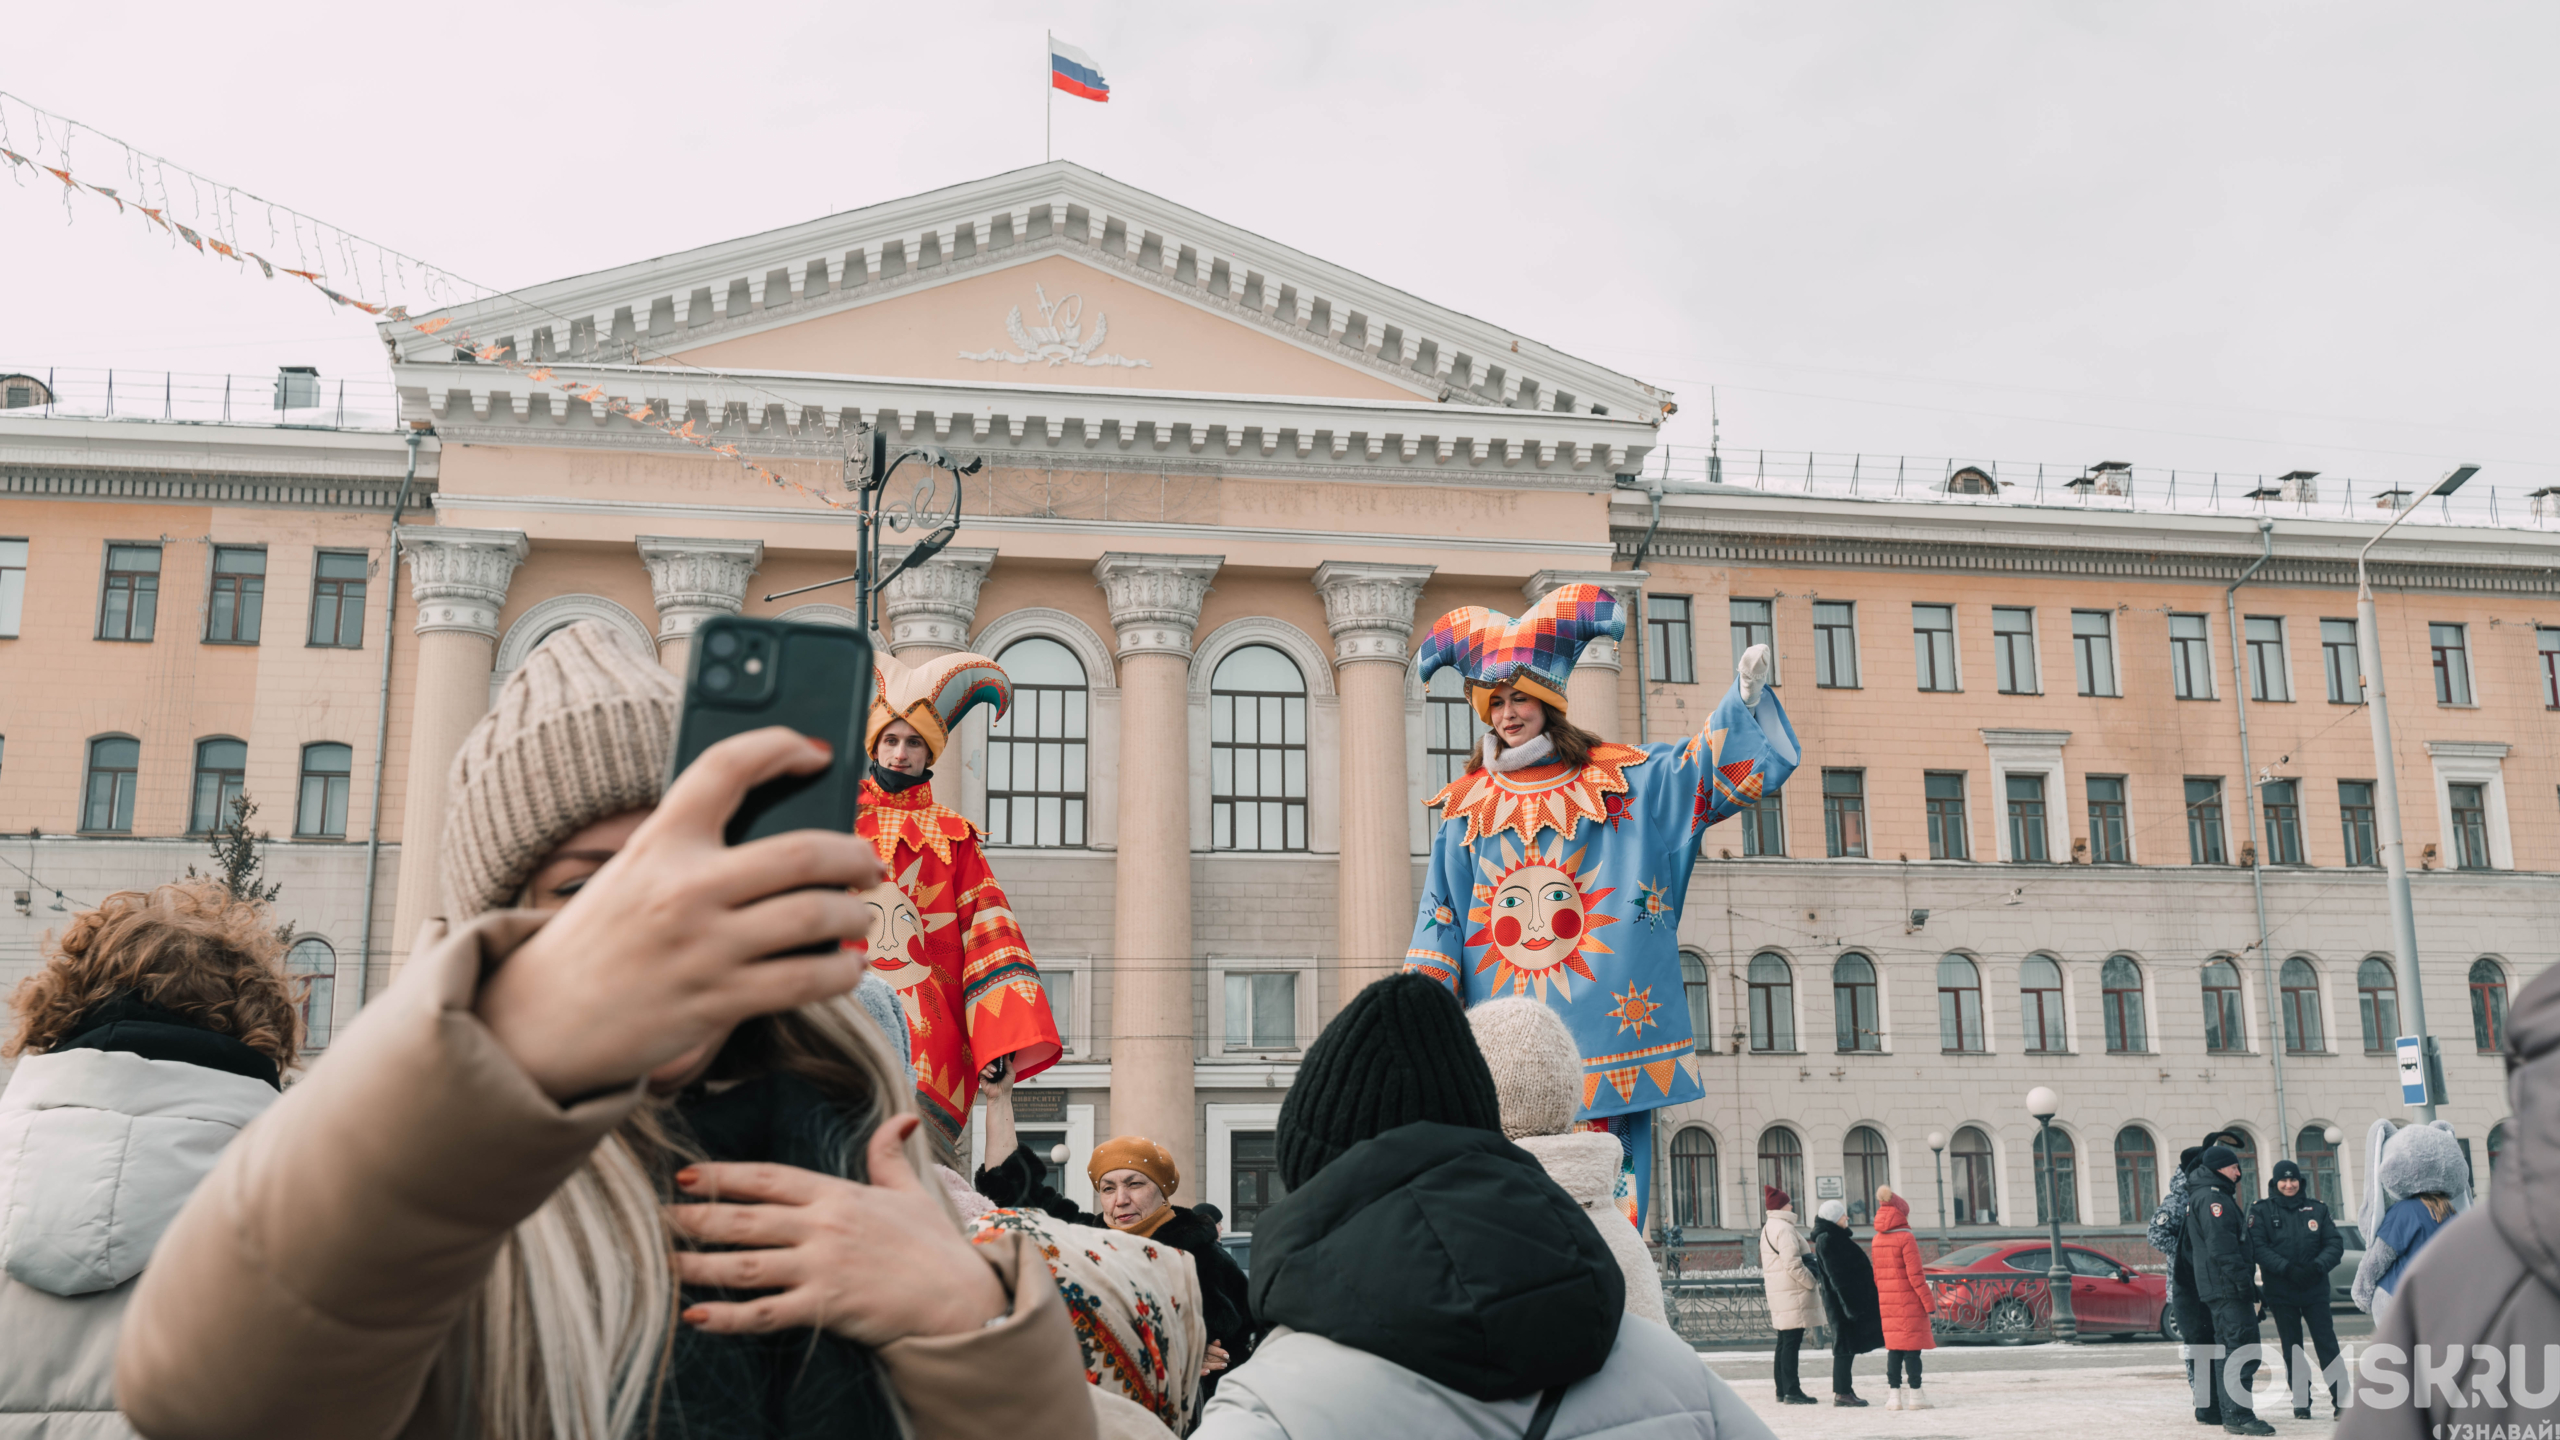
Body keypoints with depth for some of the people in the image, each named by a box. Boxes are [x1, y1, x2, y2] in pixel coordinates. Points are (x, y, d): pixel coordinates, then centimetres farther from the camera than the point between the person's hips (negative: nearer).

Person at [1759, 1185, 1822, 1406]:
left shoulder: (1768, 1228, 18)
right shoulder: (1784, 1228, -14)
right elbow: (1793, 1264, -21)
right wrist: (1813, 1283, -11)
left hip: (1777, 1292, 10)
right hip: (1792, 1291, -10)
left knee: (1784, 1341, 14)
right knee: (1792, 1341, -9)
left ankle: (1782, 1390, 17)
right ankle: (1792, 1391, -9)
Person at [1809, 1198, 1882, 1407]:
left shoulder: (1832, 1237, 16)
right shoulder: (1827, 1240, -17)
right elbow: (1837, 1276, -21)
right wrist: (1851, 1304, -23)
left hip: (1846, 1299, 10)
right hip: (1841, 1300, -10)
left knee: (1847, 1346, 12)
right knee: (1845, 1345, -6)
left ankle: (1843, 1390, 16)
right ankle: (1842, 1392, -2)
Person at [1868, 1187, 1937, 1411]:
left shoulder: (1877, 1240, 7)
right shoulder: (1906, 1238, -12)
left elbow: (1877, 1274, 10)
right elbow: (1915, 1275, -14)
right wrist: (1929, 1303, -10)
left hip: (1886, 1303, 6)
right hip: (1908, 1301, -6)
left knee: (1893, 1349, 9)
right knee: (1912, 1348, 0)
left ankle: (1894, 1395, 7)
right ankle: (1915, 1395, 1)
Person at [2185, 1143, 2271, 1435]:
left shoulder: (2216, 1197, 23)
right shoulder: (2212, 1198, -11)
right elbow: (2221, 1245, -21)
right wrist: (2242, 1279, -23)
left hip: (2215, 1288, 11)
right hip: (2227, 1287, -11)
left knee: (2228, 1351, 13)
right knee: (2243, 1349, -13)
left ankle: (2231, 1415, 17)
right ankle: (2239, 1415, -15)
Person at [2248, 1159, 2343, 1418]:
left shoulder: (2316, 1208, 6)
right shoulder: (2261, 1211, 1)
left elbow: (2335, 1243, 2)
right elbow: (2258, 1247, -8)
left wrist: (2318, 1265, -15)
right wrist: (2287, 1269, -20)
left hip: (2316, 1288, 1)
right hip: (2280, 1291, -1)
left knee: (2327, 1344, -4)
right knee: (2292, 1349, 6)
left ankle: (2340, 1400, 1)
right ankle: (2301, 1402, 13)